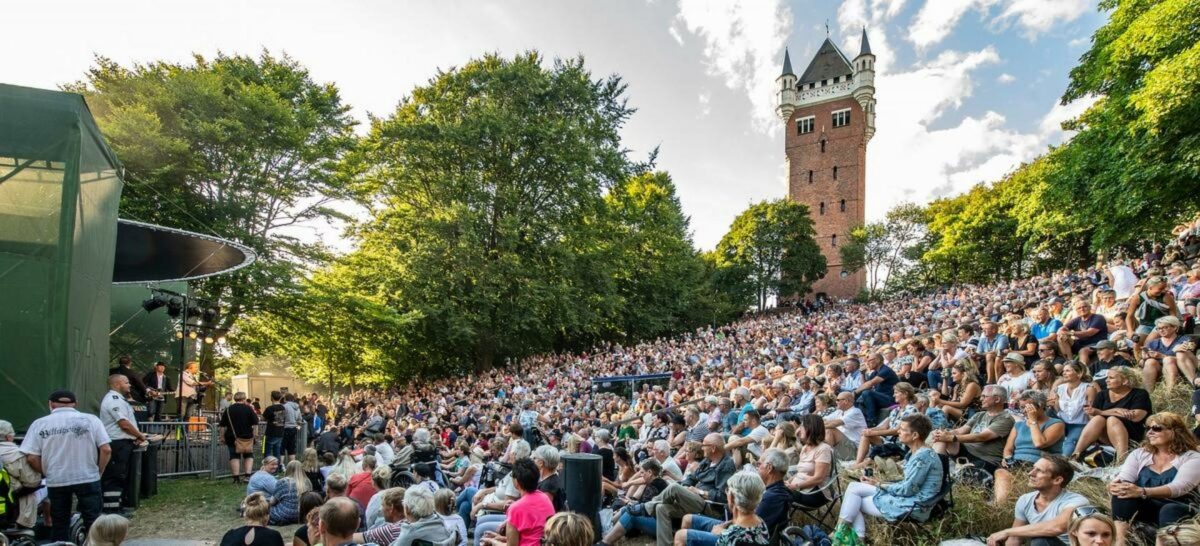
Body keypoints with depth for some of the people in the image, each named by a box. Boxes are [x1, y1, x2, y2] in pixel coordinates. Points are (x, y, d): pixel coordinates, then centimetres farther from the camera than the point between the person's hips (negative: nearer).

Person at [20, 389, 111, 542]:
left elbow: (31, 457, -6)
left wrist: (47, 473, 10)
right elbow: (106, 450, -9)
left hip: (56, 481, 1)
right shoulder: (90, 419, -3)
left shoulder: (40, 424, -1)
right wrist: (98, 471, 6)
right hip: (88, 478, -1)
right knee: (93, 521, 8)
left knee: (59, 524, 16)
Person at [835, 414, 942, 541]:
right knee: (853, 487, 2)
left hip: (913, 506, -10)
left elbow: (907, 489, -21)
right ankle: (858, 536, 0)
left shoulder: (923, 456, -22)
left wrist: (880, 485, -7)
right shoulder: (916, 453, 9)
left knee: (854, 502, -3)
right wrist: (878, 483, 3)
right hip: (907, 499, 10)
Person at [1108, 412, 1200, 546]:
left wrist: (1142, 492, -37)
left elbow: (1179, 487, -19)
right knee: (1123, 492, -28)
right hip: (1144, 508, 3)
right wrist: (1116, 486, -31)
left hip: (1179, 510, -3)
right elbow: (1124, 477, -3)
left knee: (1170, 510, -36)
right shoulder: (1139, 453, 12)